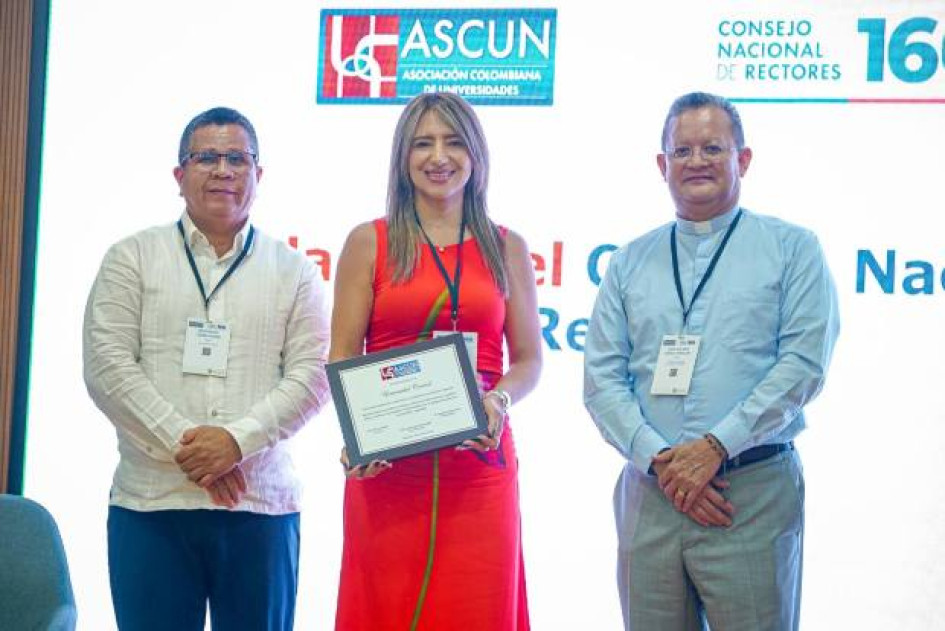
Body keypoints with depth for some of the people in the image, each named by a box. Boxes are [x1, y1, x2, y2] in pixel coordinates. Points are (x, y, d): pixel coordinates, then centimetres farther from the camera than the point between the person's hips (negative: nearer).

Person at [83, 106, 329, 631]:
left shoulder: (293, 271, 11)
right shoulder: (132, 258, 9)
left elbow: (312, 376, 2)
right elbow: (107, 365, -1)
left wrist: (238, 439, -13)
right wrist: (183, 445, -11)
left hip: (262, 505, 1)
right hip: (150, 503, 0)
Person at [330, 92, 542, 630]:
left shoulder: (507, 248, 12)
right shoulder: (370, 242, 7)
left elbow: (529, 358, 11)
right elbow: (342, 359, 3)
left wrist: (499, 400, -10)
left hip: (480, 461, 1)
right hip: (387, 465, -1)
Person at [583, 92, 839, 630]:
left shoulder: (792, 249, 5)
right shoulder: (629, 264, 13)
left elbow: (804, 364, -6)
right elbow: (602, 379, 6)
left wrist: (714, 447, -14)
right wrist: (659, 461, -9)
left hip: (753, 495, -3)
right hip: (649, 492, 3)